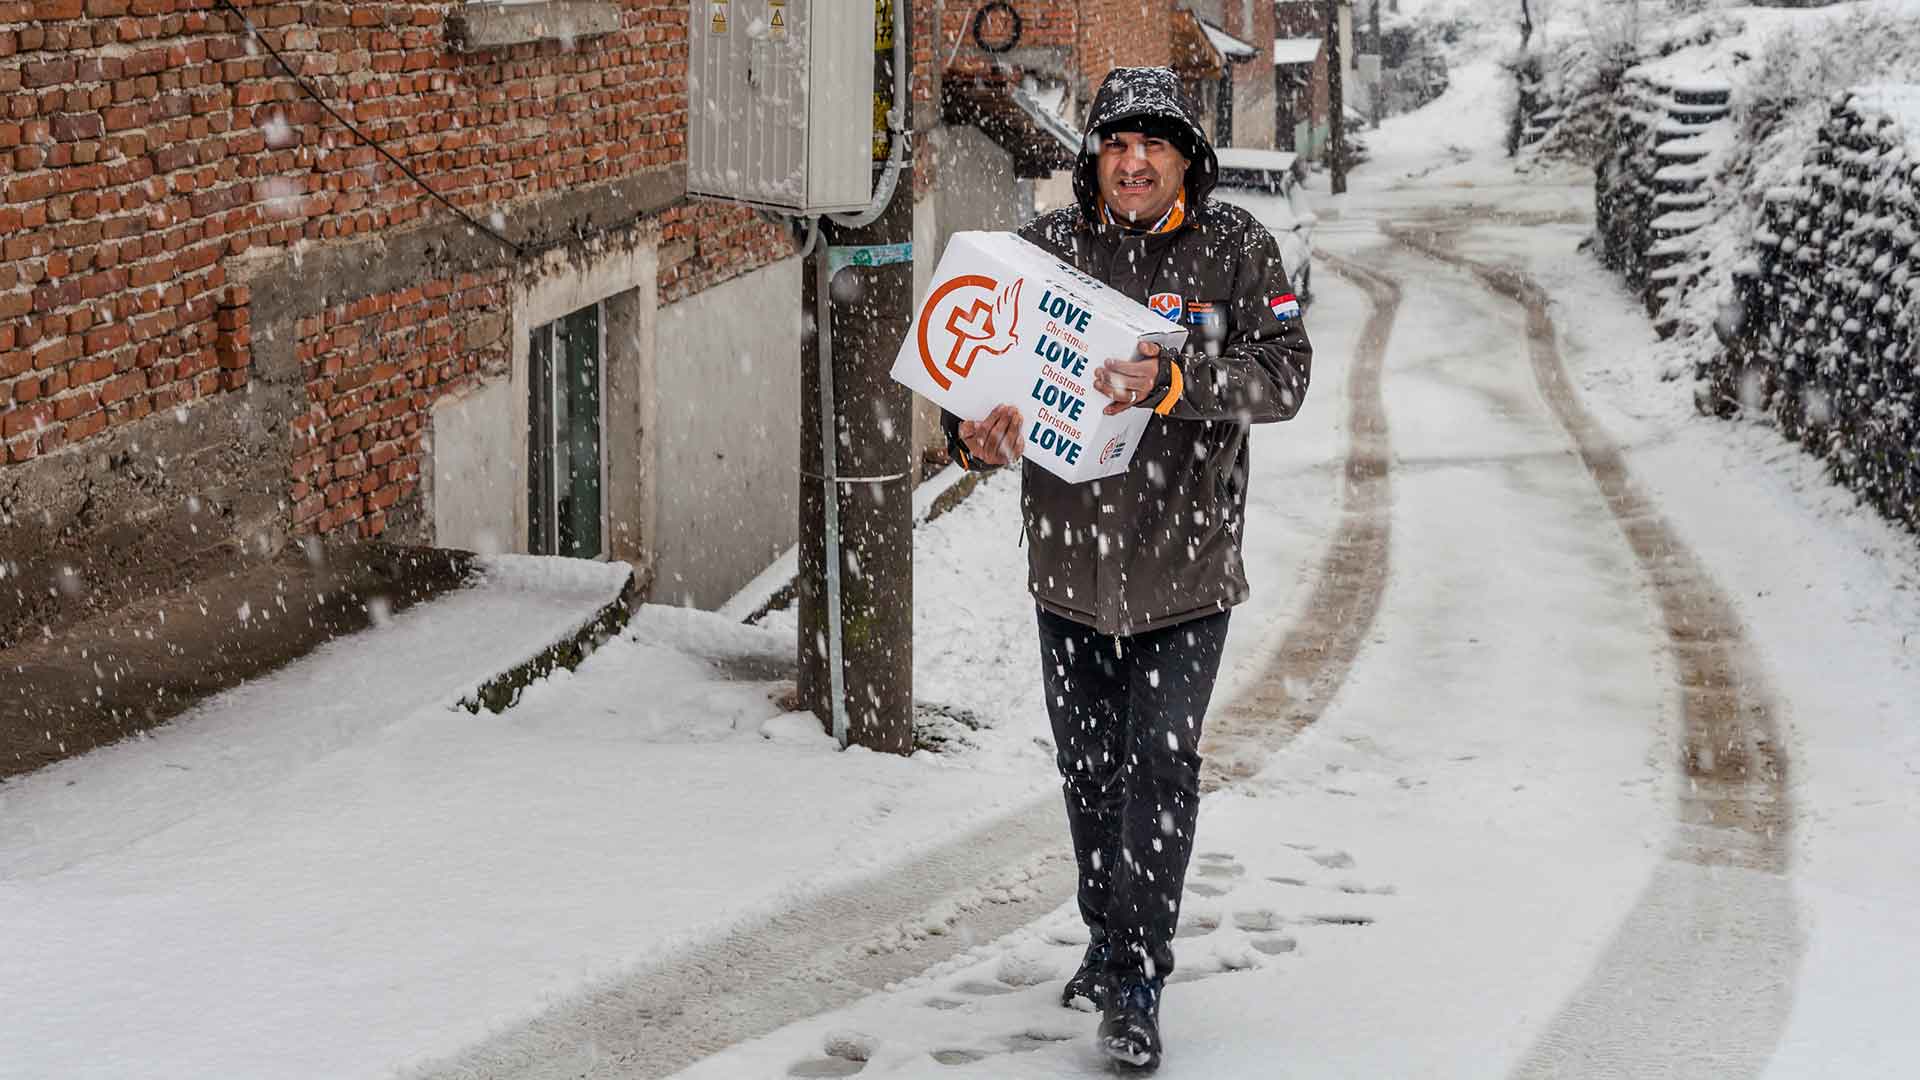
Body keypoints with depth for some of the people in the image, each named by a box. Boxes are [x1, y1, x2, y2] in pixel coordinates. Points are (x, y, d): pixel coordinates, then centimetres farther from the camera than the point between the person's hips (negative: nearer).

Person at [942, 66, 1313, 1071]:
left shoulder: (1235, 249, -5)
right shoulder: (1046, 245, 0)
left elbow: (1283, 374, -15)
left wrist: (1173, 379, -31)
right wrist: (976, 432, -23)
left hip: (1185, 562, -3)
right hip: (1069, 557, 3)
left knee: (1162, 764, -6)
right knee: (1087, 764, 16)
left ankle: (1135, 986, 1)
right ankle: (1109, 937, 36)